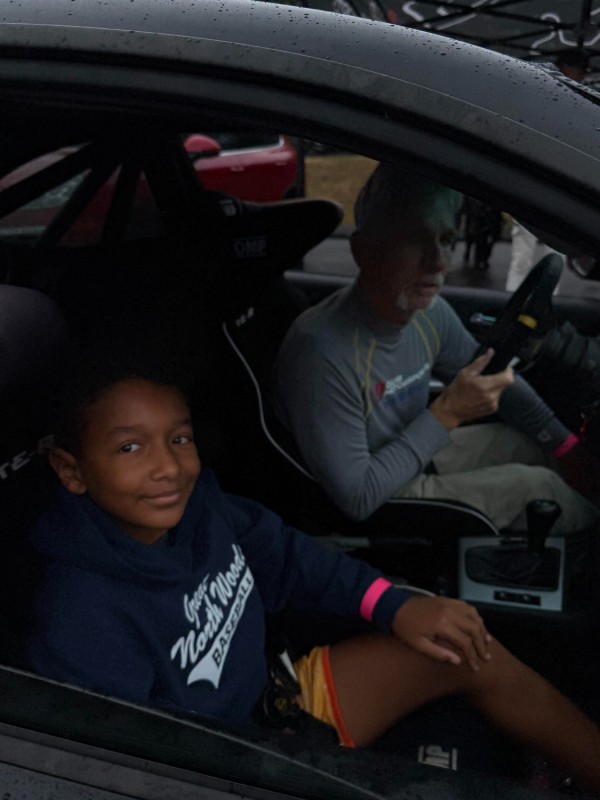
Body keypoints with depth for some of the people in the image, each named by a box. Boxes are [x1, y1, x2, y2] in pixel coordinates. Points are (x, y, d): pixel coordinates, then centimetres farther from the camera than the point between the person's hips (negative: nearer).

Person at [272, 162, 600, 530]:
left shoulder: (431, 314, -10)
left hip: (418, 463, 8)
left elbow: (501, 383, 8)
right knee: (537, 485, -9)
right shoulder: (323, 351, -34)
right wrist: (447, 414, -29)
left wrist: (571, 449, 2)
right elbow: (357, 499, -31)